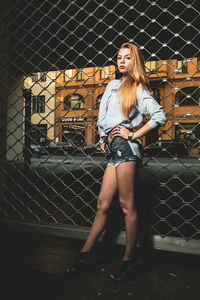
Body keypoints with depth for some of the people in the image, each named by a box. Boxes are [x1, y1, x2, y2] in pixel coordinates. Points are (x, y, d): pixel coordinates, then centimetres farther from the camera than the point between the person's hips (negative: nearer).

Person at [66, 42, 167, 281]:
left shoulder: (138, 89, 3)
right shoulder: (112, 85, 23)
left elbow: (160, 116, -6)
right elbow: (101, 116, 30)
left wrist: (133, 135, -7)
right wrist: (102, 139, 16)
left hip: (125, 147, -7)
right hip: (113, 149, 7)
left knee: (127, 205, -4)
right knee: (103, 202, 8)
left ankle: (128, 261, 8)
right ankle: (85, 255, 16)